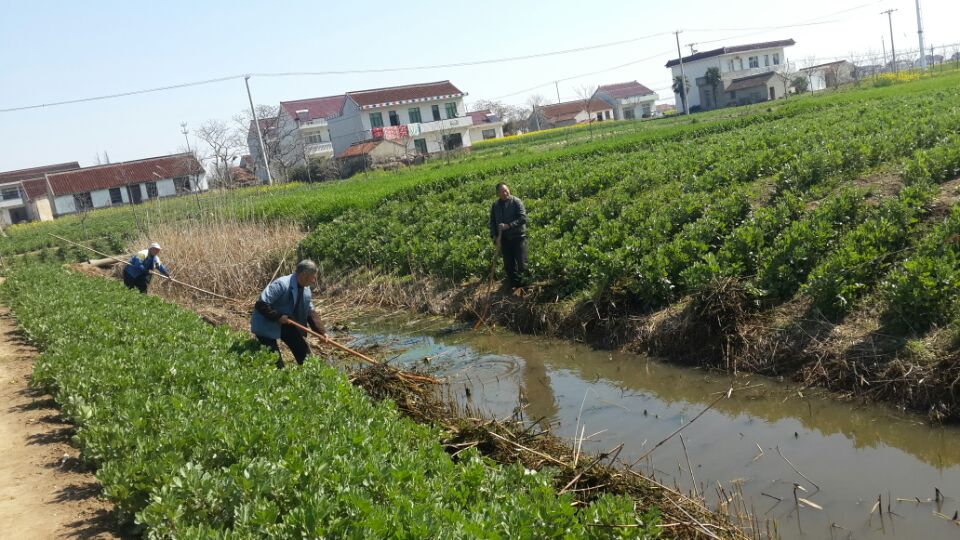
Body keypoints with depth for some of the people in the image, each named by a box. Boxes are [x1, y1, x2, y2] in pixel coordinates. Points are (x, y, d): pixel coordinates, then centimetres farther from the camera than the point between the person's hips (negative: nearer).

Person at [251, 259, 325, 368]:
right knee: (276, 363, -12)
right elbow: (261, 305, -32)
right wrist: (278, 317, -29)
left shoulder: (306, 289, -3)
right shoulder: (281, 284, -29)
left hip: (286, 323, 8)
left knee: (304, 351, 10)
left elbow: (310, 312, 8)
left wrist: (320, 332, 0)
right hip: (266, 325, -8)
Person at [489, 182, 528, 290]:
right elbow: (492, 221, 16)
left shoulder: (516, 202, -7)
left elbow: (523, 218, -15)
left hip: (518, 236, -5)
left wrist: (509, 226, -23)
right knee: (508, 264, 9)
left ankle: (523, 283, 7)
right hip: (504, 238, 5)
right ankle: (513, 284, 19)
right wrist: (494, 235, 3)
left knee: (521, 263, -6)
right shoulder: (495, 205, 9)